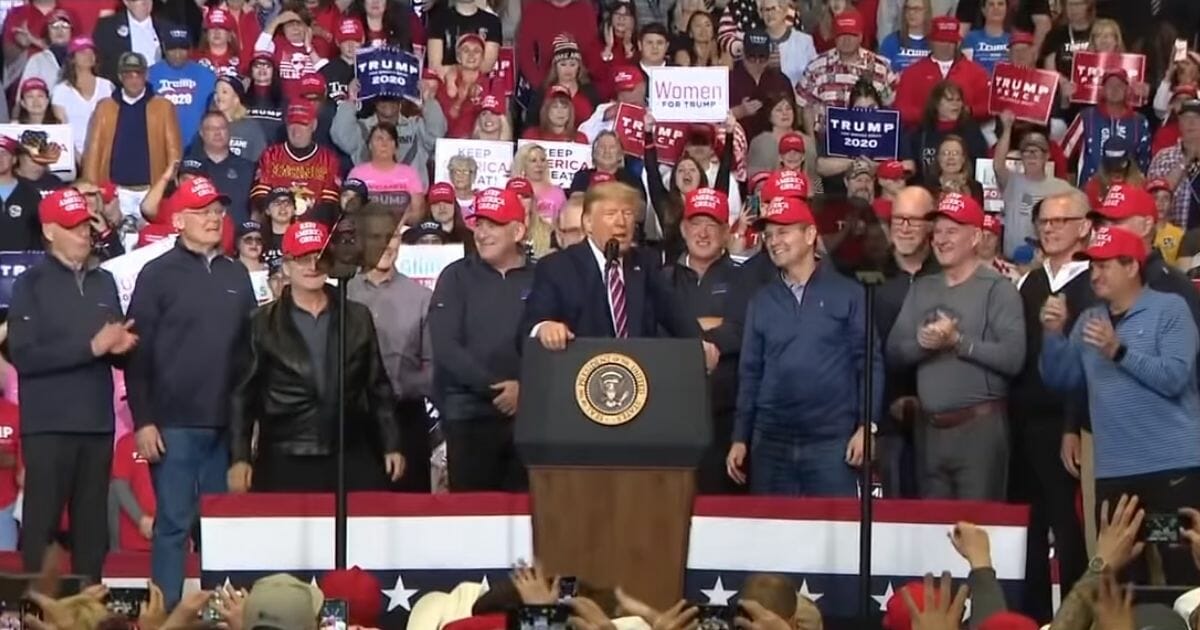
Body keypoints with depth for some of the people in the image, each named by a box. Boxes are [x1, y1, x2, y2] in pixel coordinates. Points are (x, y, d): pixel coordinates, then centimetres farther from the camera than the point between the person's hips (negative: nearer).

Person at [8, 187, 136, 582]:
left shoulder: (104, 282, 14)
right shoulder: (31, 284, -2)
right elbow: (23, 356, -13)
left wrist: (122, 347, -4)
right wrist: (91, 347, -16)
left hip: (98, 424, 5)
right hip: (48, 426, -5)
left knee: (92, 527, 8)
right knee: (41, 524, -4)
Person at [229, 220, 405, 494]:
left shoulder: (358, 318, 11)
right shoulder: (263, 325, 4)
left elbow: (378, 388, 13)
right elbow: (242, 396, 2)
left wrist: (391, 446, 9)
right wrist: (240, 458, -6)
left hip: (352, 461, 2)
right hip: (283, 463, -2)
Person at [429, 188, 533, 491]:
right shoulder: (457, 277, 3)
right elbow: (445, 347, -6)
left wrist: (524, 388, -11)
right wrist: (495, 387, -12)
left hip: (528, 415, 1)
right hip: (470, 416, -1)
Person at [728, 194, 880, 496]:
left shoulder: (848, 294, 1)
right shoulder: (762, 301, 11)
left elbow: (870, 363, 0)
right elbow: (750, 372, 12)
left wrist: (866, 426, -9)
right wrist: (740, 437, 8)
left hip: (831, 440, -3)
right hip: (770, 441, 3)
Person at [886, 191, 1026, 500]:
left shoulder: (997, 288, -5)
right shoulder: (921, 288, 13)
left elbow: (1013, 357, -16)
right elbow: (893, 351, 6)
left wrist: (957, 341, -16)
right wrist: (922, 343, -14)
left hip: (980, 425, -6)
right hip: (929, 427, 6)